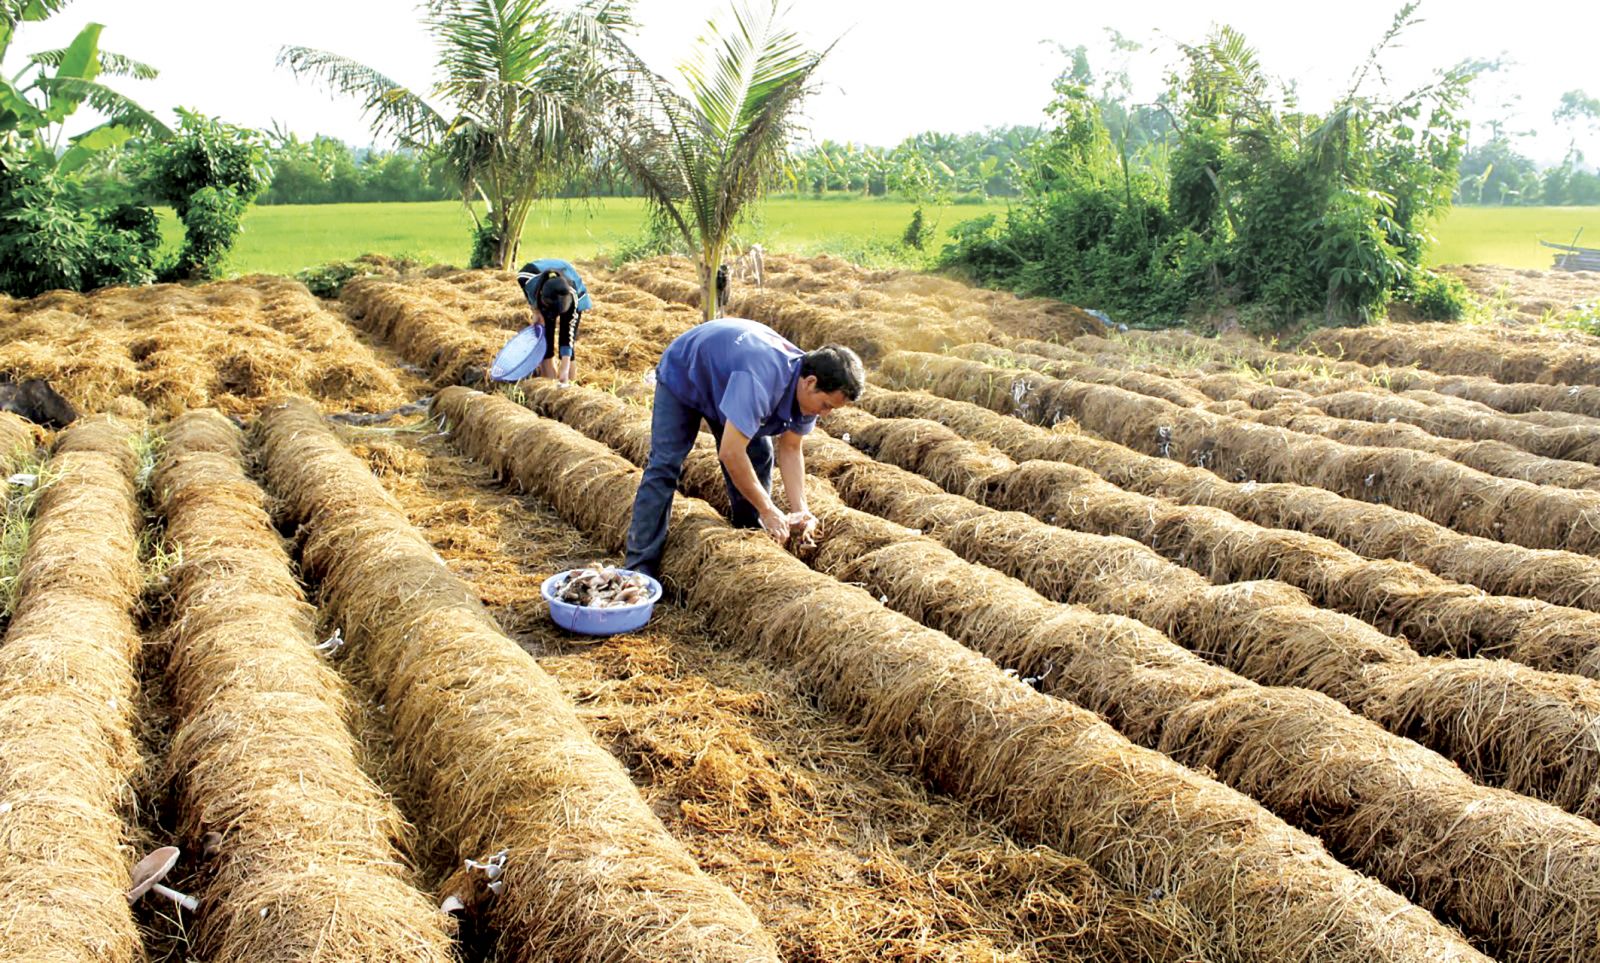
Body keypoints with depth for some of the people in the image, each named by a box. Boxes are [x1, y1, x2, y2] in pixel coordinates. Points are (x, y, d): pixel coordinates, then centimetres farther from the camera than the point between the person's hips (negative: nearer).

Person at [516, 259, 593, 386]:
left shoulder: (572, 297, -43)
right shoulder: (528, 277, -41)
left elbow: (568, 334, -39)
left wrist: (565, 368, -43)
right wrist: (535, 310, -17)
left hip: (570, 300, -2)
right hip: (541, 299, 2)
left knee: (569, 338, -13)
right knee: (544, 341, -9)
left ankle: (567, 384, -2)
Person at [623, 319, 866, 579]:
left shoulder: (807, 388, -20)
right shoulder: (761, 379, -46)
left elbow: (790, 449, -10)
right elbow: (730, 453, -47)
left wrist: (800, 509, -21)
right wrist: (768, 511, -37)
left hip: (723, 378, 7)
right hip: (682, 374, -7)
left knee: (759, 459, -1)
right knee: (665, 465, -15)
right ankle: (640, 564, -11)